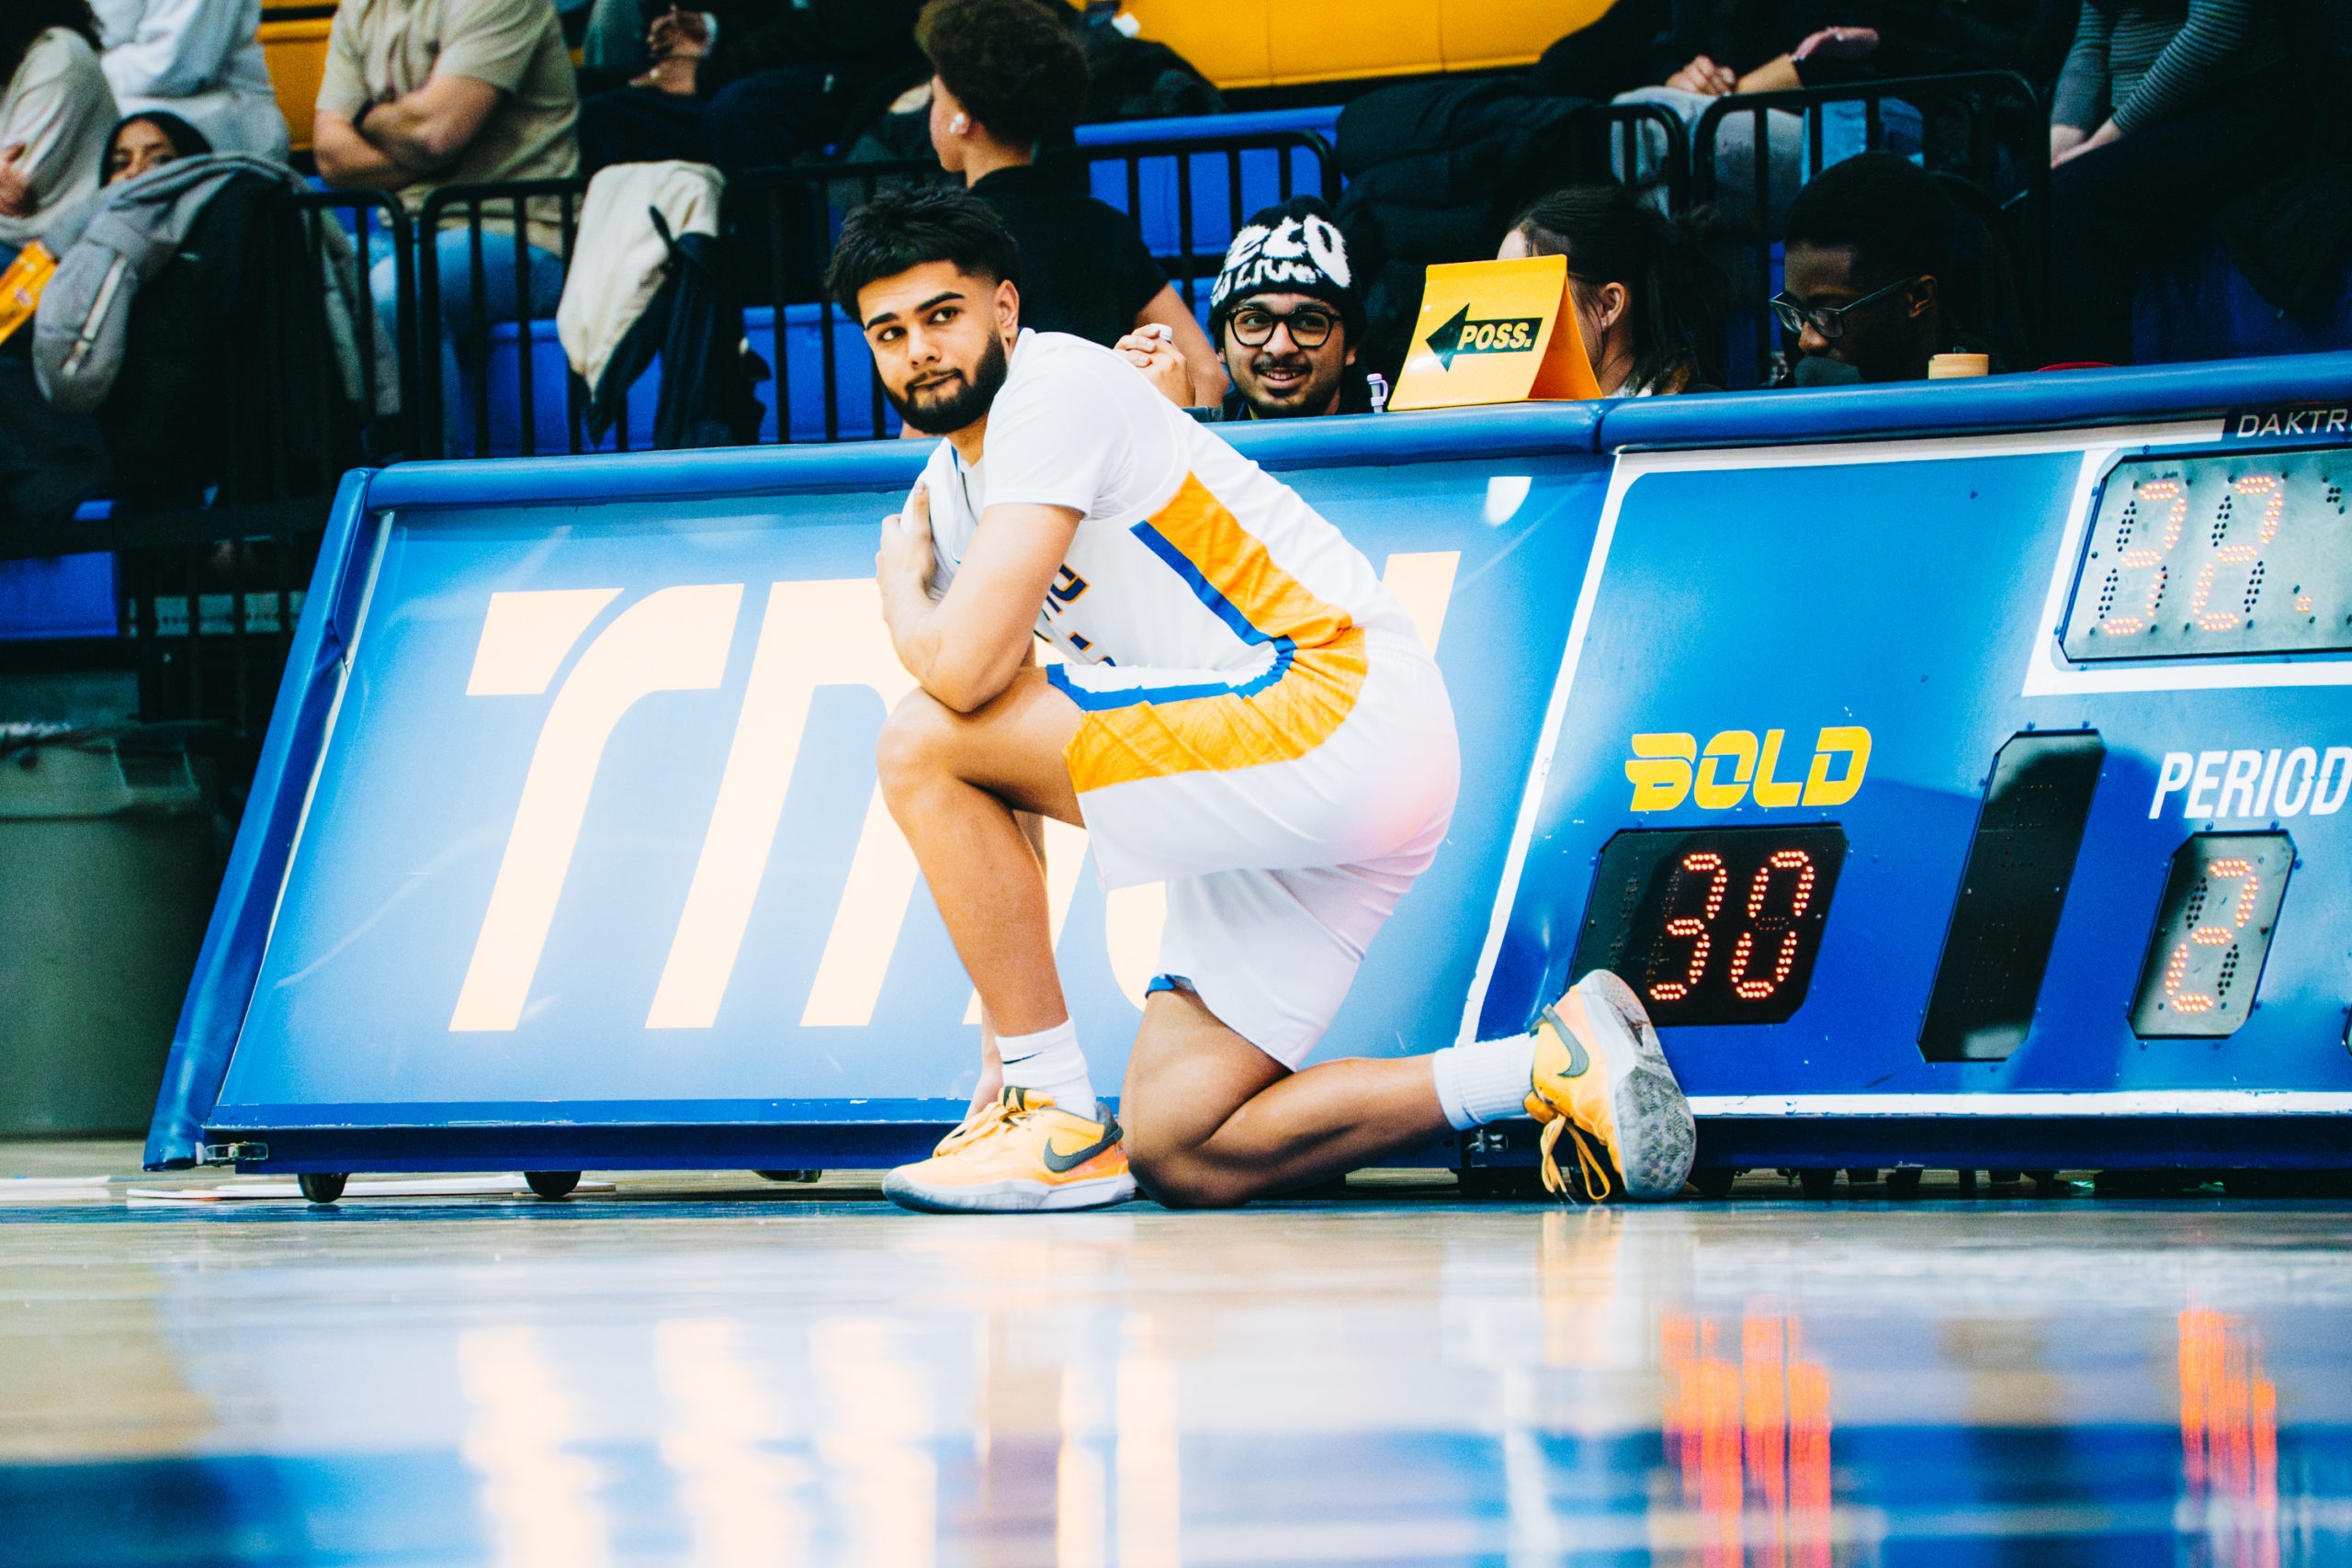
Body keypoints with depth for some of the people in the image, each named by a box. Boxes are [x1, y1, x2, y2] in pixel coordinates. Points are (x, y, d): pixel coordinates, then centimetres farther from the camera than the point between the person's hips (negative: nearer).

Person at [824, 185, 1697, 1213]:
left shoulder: (1054, 387, -12)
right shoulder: (947, 489, 16)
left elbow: (966, 671, -22)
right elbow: (995, 810, 17)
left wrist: (902, 587, 2)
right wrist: (1001, 1042, 11)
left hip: (1337, 707, -10)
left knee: (923, 741, -16)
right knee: (1176, 1157, 6)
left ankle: (1058, 1122, -13)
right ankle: (1559, 1066, 6)